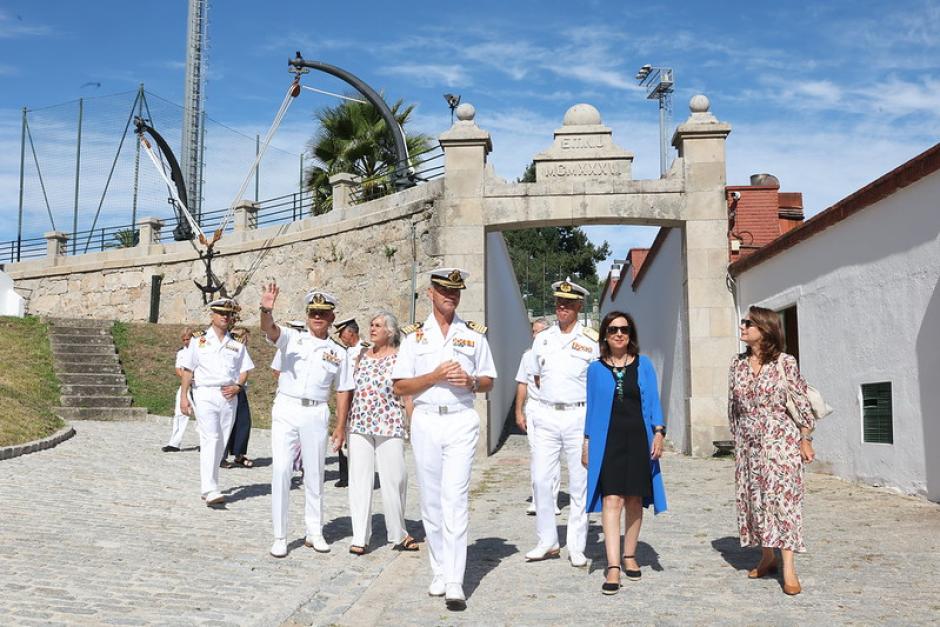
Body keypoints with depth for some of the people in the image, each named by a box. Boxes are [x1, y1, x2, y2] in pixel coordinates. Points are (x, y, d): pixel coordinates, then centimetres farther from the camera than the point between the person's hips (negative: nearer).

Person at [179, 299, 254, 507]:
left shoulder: (236, 343, 13)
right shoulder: (200, 339, 5)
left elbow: (244, 370, 15)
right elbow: (188, 370, 4)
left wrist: (237, 386, -4)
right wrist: (184, 396, -2)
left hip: (229, 396, 4)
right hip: (205, 394, -4)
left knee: (221, 442, 5)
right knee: (210, 439, -14)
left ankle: (209, 486, 15)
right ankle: (210, 491, -18)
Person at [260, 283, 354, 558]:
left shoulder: (338, 353, 8)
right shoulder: (292, 338, 4)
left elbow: (343, 391, 10)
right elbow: (269, 329, -17)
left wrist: (341, 427, 5)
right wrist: (266, 310, -39)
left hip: (316, 414, 1)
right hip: (286, 409, -1)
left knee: (314, 474, 9)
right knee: (280, 470, -5)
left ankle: (314, 531, 23)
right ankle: (279, 536, 4)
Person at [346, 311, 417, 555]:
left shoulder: (401, 357, 0)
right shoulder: (361, 356, 12)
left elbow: (408, 393, -1)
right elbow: (349, 390, 16)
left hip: (390, 427, -3)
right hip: (358, 427, 4)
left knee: (394, 480, 2)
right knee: (359, 480, 2)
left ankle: (398, 535, 16)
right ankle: (359, 537, 7)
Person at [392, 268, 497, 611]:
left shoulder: (474, 334, 9)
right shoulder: (415, 335, 7)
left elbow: (488, 382, 13)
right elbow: (399, 387, 2)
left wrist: (470, 381, -9)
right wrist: (435, 376, -12)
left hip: (461, 420, -1)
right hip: (425, 421, 1)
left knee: (455, 499, -10)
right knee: (430, 501, 6)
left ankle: (454, 583, -10)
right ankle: (439, 571, 19)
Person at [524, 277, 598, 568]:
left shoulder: (591, 340, 0)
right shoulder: (542, 339, 11)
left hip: (579, 416, -3)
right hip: (546, 416, 3)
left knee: (580, 483, 1)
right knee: (541, 480, 0)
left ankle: (576, 547, 11)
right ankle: (547, 542, 12)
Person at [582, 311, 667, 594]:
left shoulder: (644, 365, 7)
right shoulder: (596, 368, 7)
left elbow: (653, 401, 5)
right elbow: (592, 407, 10)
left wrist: (658, 432, -8)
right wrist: (587, 443, 6)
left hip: (638, 439, 1)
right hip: (607, 441, -1)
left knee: (634, 500, 9)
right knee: (611, 500, -11)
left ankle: (629, 556, 27)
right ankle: (613, 567, -14)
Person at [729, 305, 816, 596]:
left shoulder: (784, 362, -7)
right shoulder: (737, 364, 7)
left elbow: (802, 403, -4)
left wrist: (805, 440, -5)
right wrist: (736, 440, 13)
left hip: (780, 440, -5)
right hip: (748, 443, 5)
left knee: (782, 497, -8)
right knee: (754, 498, 9)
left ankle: (789, 569, -5)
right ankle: (767, 557, 25)